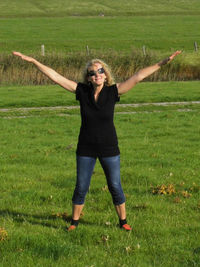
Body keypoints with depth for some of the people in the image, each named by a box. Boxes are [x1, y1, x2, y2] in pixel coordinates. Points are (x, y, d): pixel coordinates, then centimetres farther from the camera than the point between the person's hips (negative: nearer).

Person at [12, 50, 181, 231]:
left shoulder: (113, 91, -8)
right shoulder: (82, 91, -6)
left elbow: (138, 76, -11)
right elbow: (55, 76, -7)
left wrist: (163, 63, -15)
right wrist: (33, 61, -11)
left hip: (109, 148, 0)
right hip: (86, 149, 1)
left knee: (115, 186, 7)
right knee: (81, 187, 7)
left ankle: (123, 221, 22)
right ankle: (75, 221, 23)